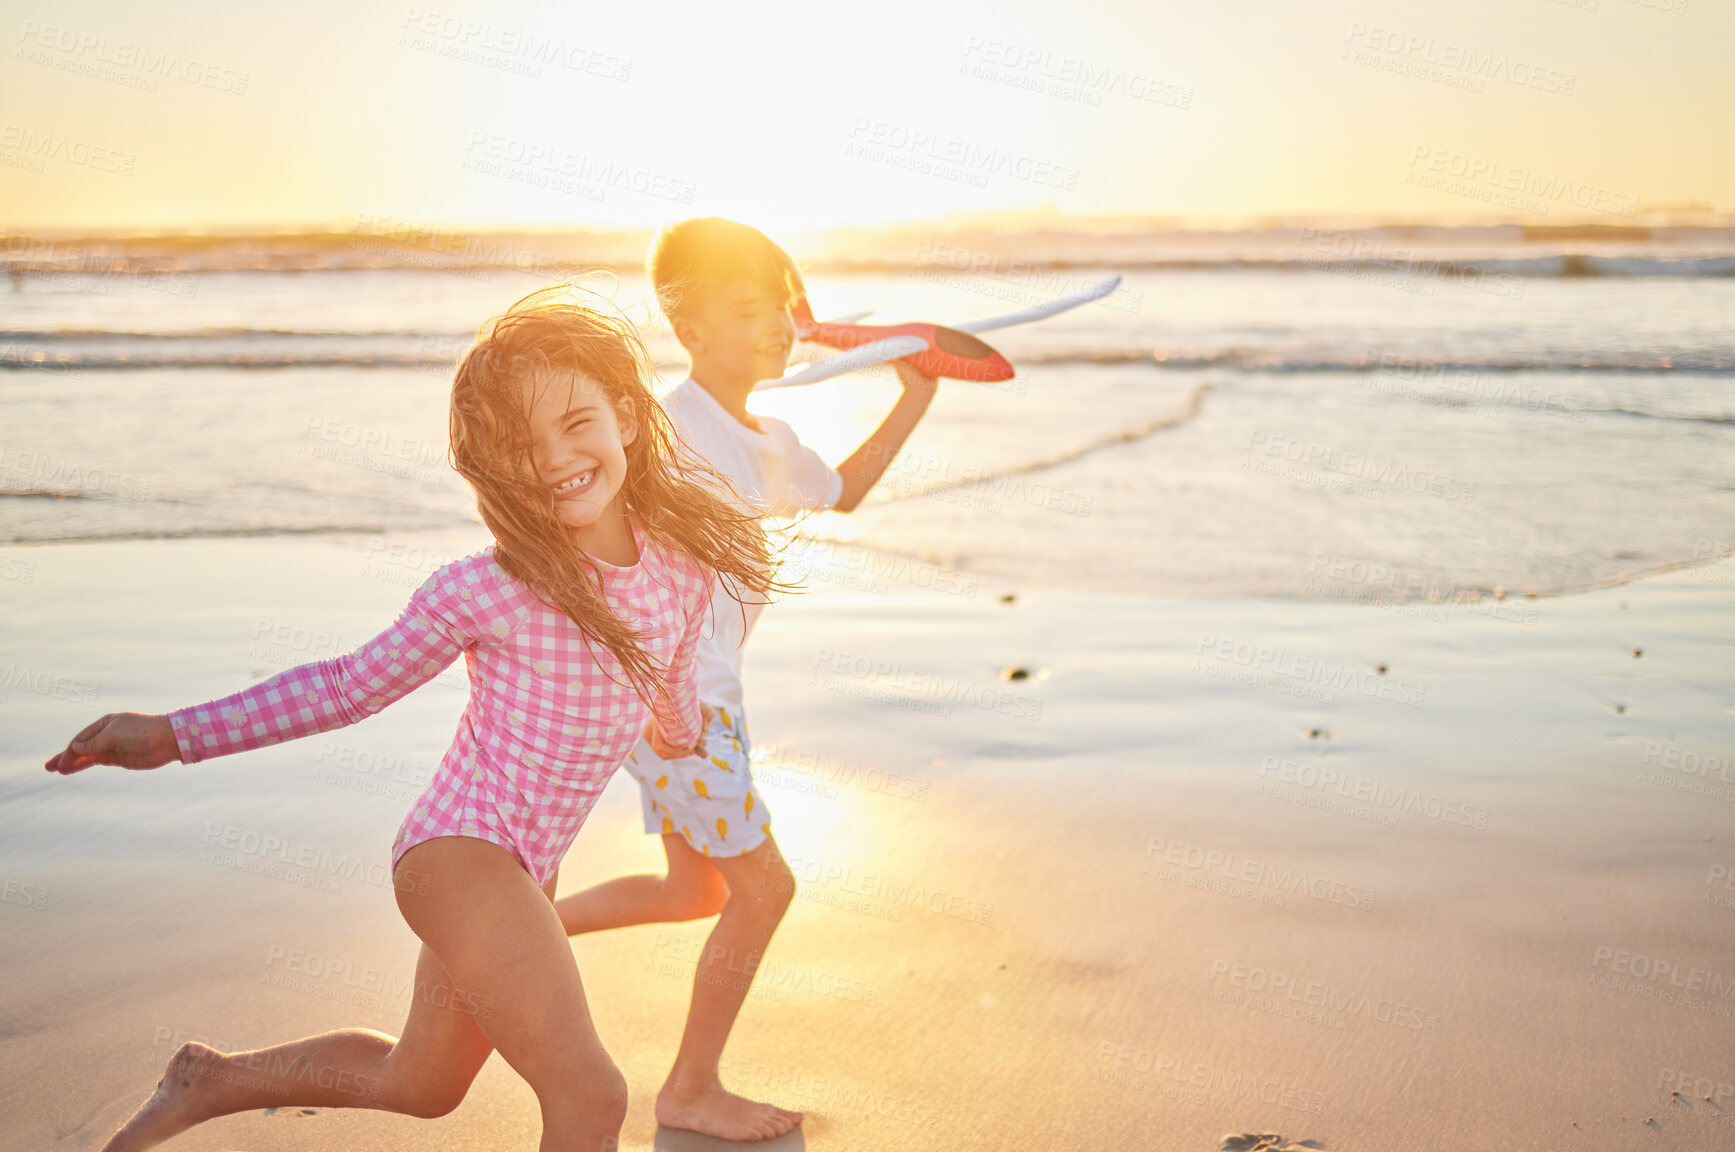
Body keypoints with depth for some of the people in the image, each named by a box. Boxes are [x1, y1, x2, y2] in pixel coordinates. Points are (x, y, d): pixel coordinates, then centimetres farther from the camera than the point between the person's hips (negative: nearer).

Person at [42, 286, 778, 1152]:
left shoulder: (684, 564, -5)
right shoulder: (484, 588, -19)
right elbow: (353, 684, -5)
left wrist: (680, 731, 39)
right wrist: (174, 735, -8)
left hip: (524, 870, 7)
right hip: (460, 851, -7)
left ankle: (211, 1081, 47)